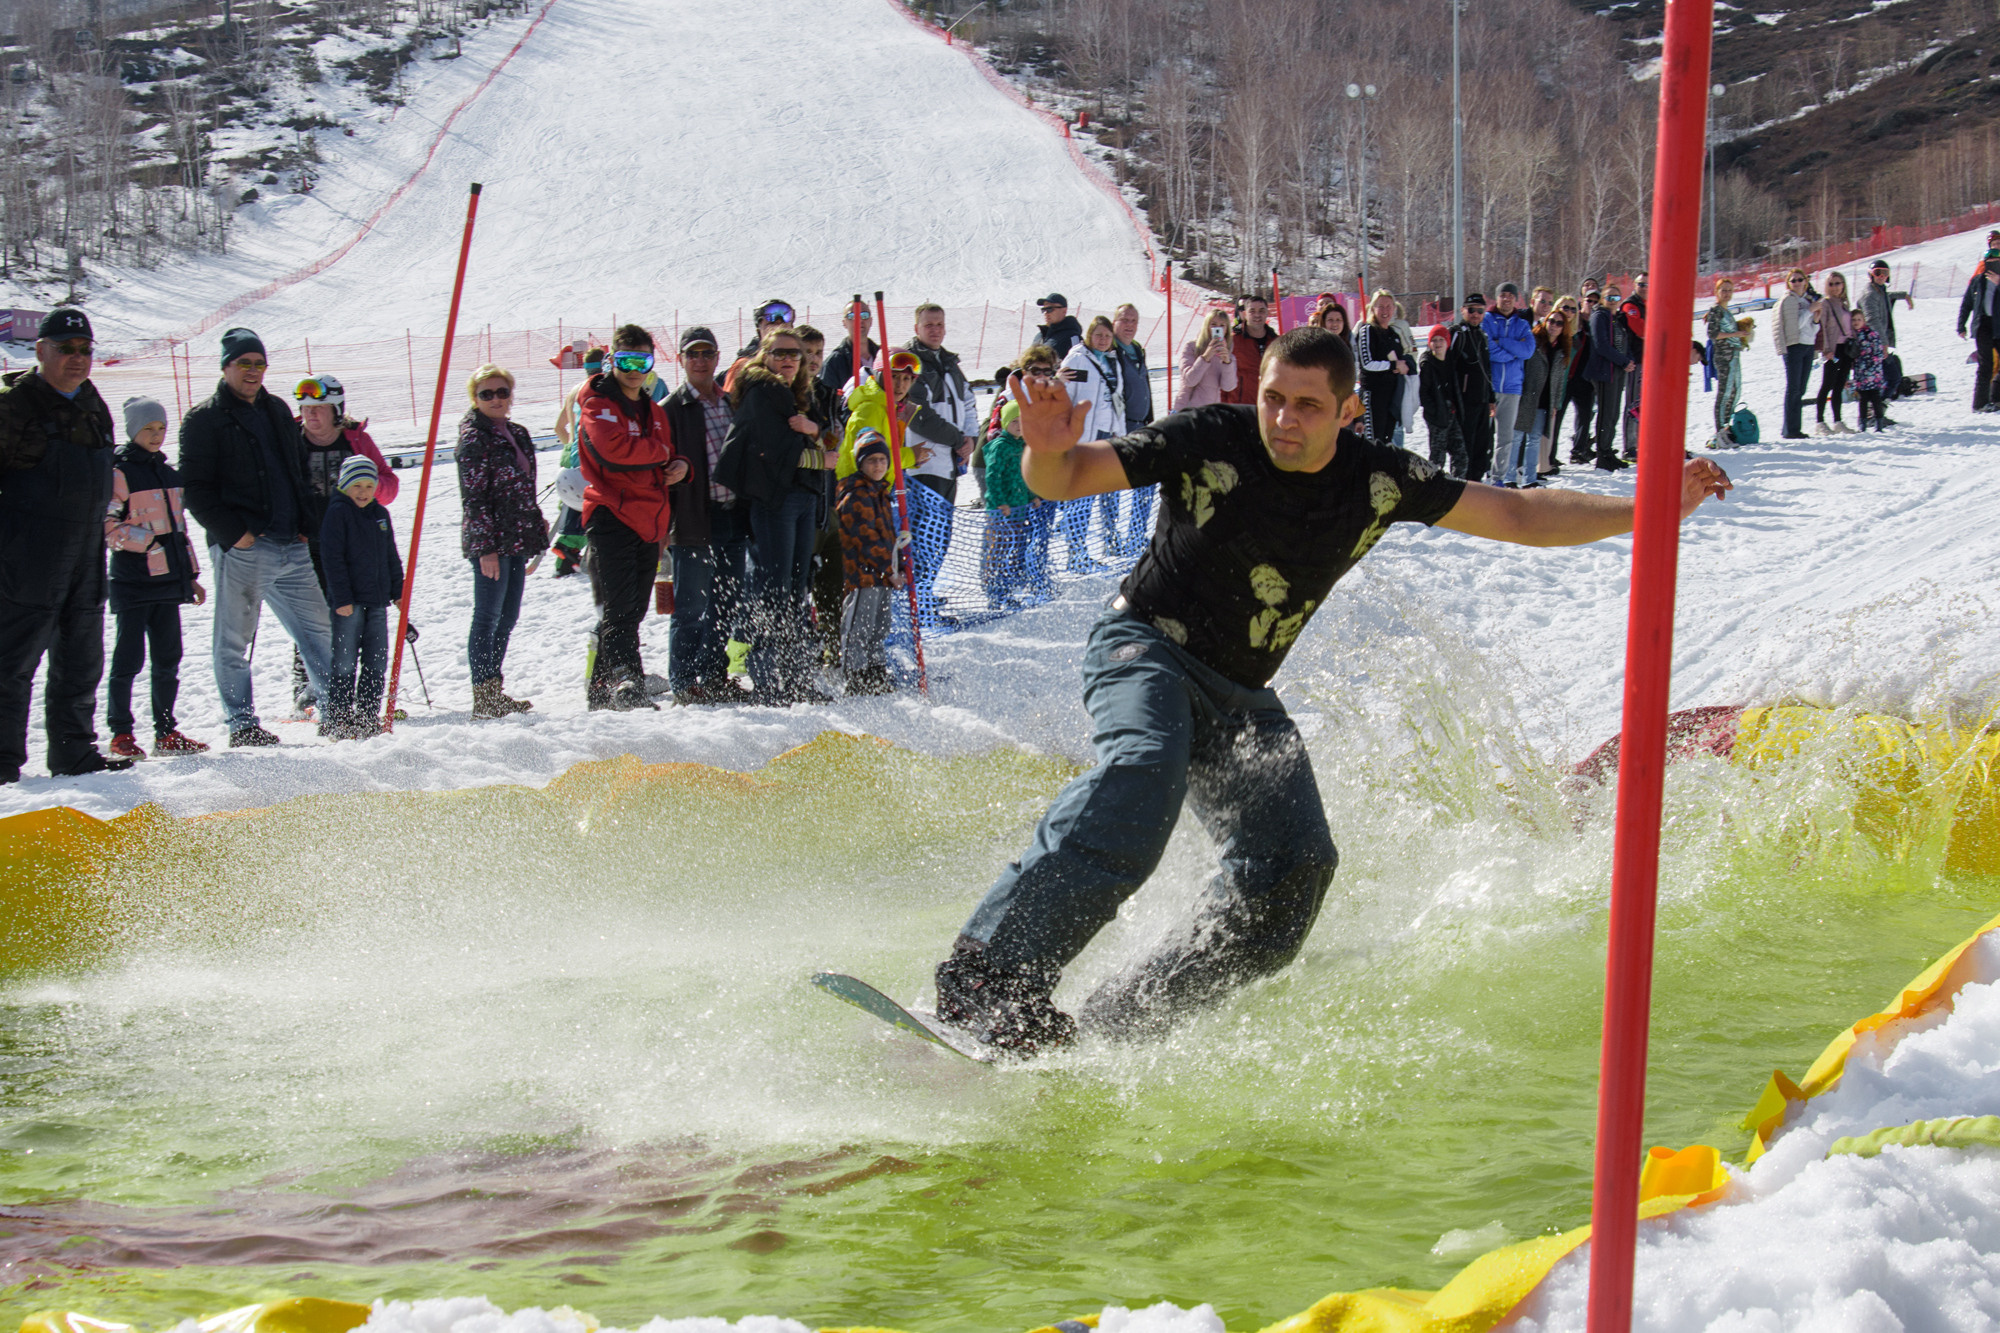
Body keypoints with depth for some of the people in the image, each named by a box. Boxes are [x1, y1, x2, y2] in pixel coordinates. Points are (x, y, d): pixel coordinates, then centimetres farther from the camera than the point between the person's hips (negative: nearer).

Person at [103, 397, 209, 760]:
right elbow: (107, 528, -10)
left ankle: (166, 732, 14)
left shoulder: (169, 473, 16)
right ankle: (120, 733, 2)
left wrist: (191, 574, 21)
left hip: (167, 580, 6)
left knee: (168, 659, 7)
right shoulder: (119, 473, -5)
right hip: (132, 582, -6)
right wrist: (147, 539, -20)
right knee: (129, 659, -6)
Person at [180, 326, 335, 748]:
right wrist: (232, 531, -15)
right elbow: (195, 489, -6)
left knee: (319, 631, 5)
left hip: (293, 550, 6)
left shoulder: (277, 412, 18)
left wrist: (310, 523, 11)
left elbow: (301, 473, 25)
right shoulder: (203, 420, -1)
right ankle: (242, 725, 6)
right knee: (234, 643, -1)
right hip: (241, 550, -6)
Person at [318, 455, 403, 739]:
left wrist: (398, 591, 16)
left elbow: (391, 557, 21)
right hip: (348, 601, -6)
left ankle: (368, 717, 16)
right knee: (345, 663, -5)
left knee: (377, 663, 8)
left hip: (377, 600, 6)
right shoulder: (337, 513, -6)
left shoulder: (380, 515, 13)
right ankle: (338, 719, 1)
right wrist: (342, 598, -16)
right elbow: (332, 558, -11)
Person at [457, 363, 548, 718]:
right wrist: (486, 548, -18)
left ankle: (494, 691, 20)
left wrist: (535, 539, 19)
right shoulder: (474, 438, -10)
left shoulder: (517, 434, 14)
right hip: (489, 543, -8)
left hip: (516, 541, 8)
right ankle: (484, 697, -3)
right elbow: (474, 496, -14)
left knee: (507, 618, 12)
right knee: (488, 618, -5)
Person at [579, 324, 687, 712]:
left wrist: (680, 465, 4)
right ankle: (626, 680, -29)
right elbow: (614, 449, -21)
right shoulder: (599, 403, -3)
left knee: (632, 611, 10)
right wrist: (661, 452, -6)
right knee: (619, 608, -17)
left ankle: (602, 689, 18)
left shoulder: (652, 410, 21)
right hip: (612, 516, -8)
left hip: (648, 520, 8)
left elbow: (667, 457, 29)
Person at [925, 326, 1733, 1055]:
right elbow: (1061, 480, -14)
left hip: (1241, 698, 5)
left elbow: (1521, 518, 3)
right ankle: (988, 974, -42)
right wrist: (1048, 451, -38)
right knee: (1143, 771, -36)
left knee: (1293, 864, -14)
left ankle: (1120, 1025, -12)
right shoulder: (1207, 443, -16)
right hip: (1145, 649, -5)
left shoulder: (1379, 483, -5)